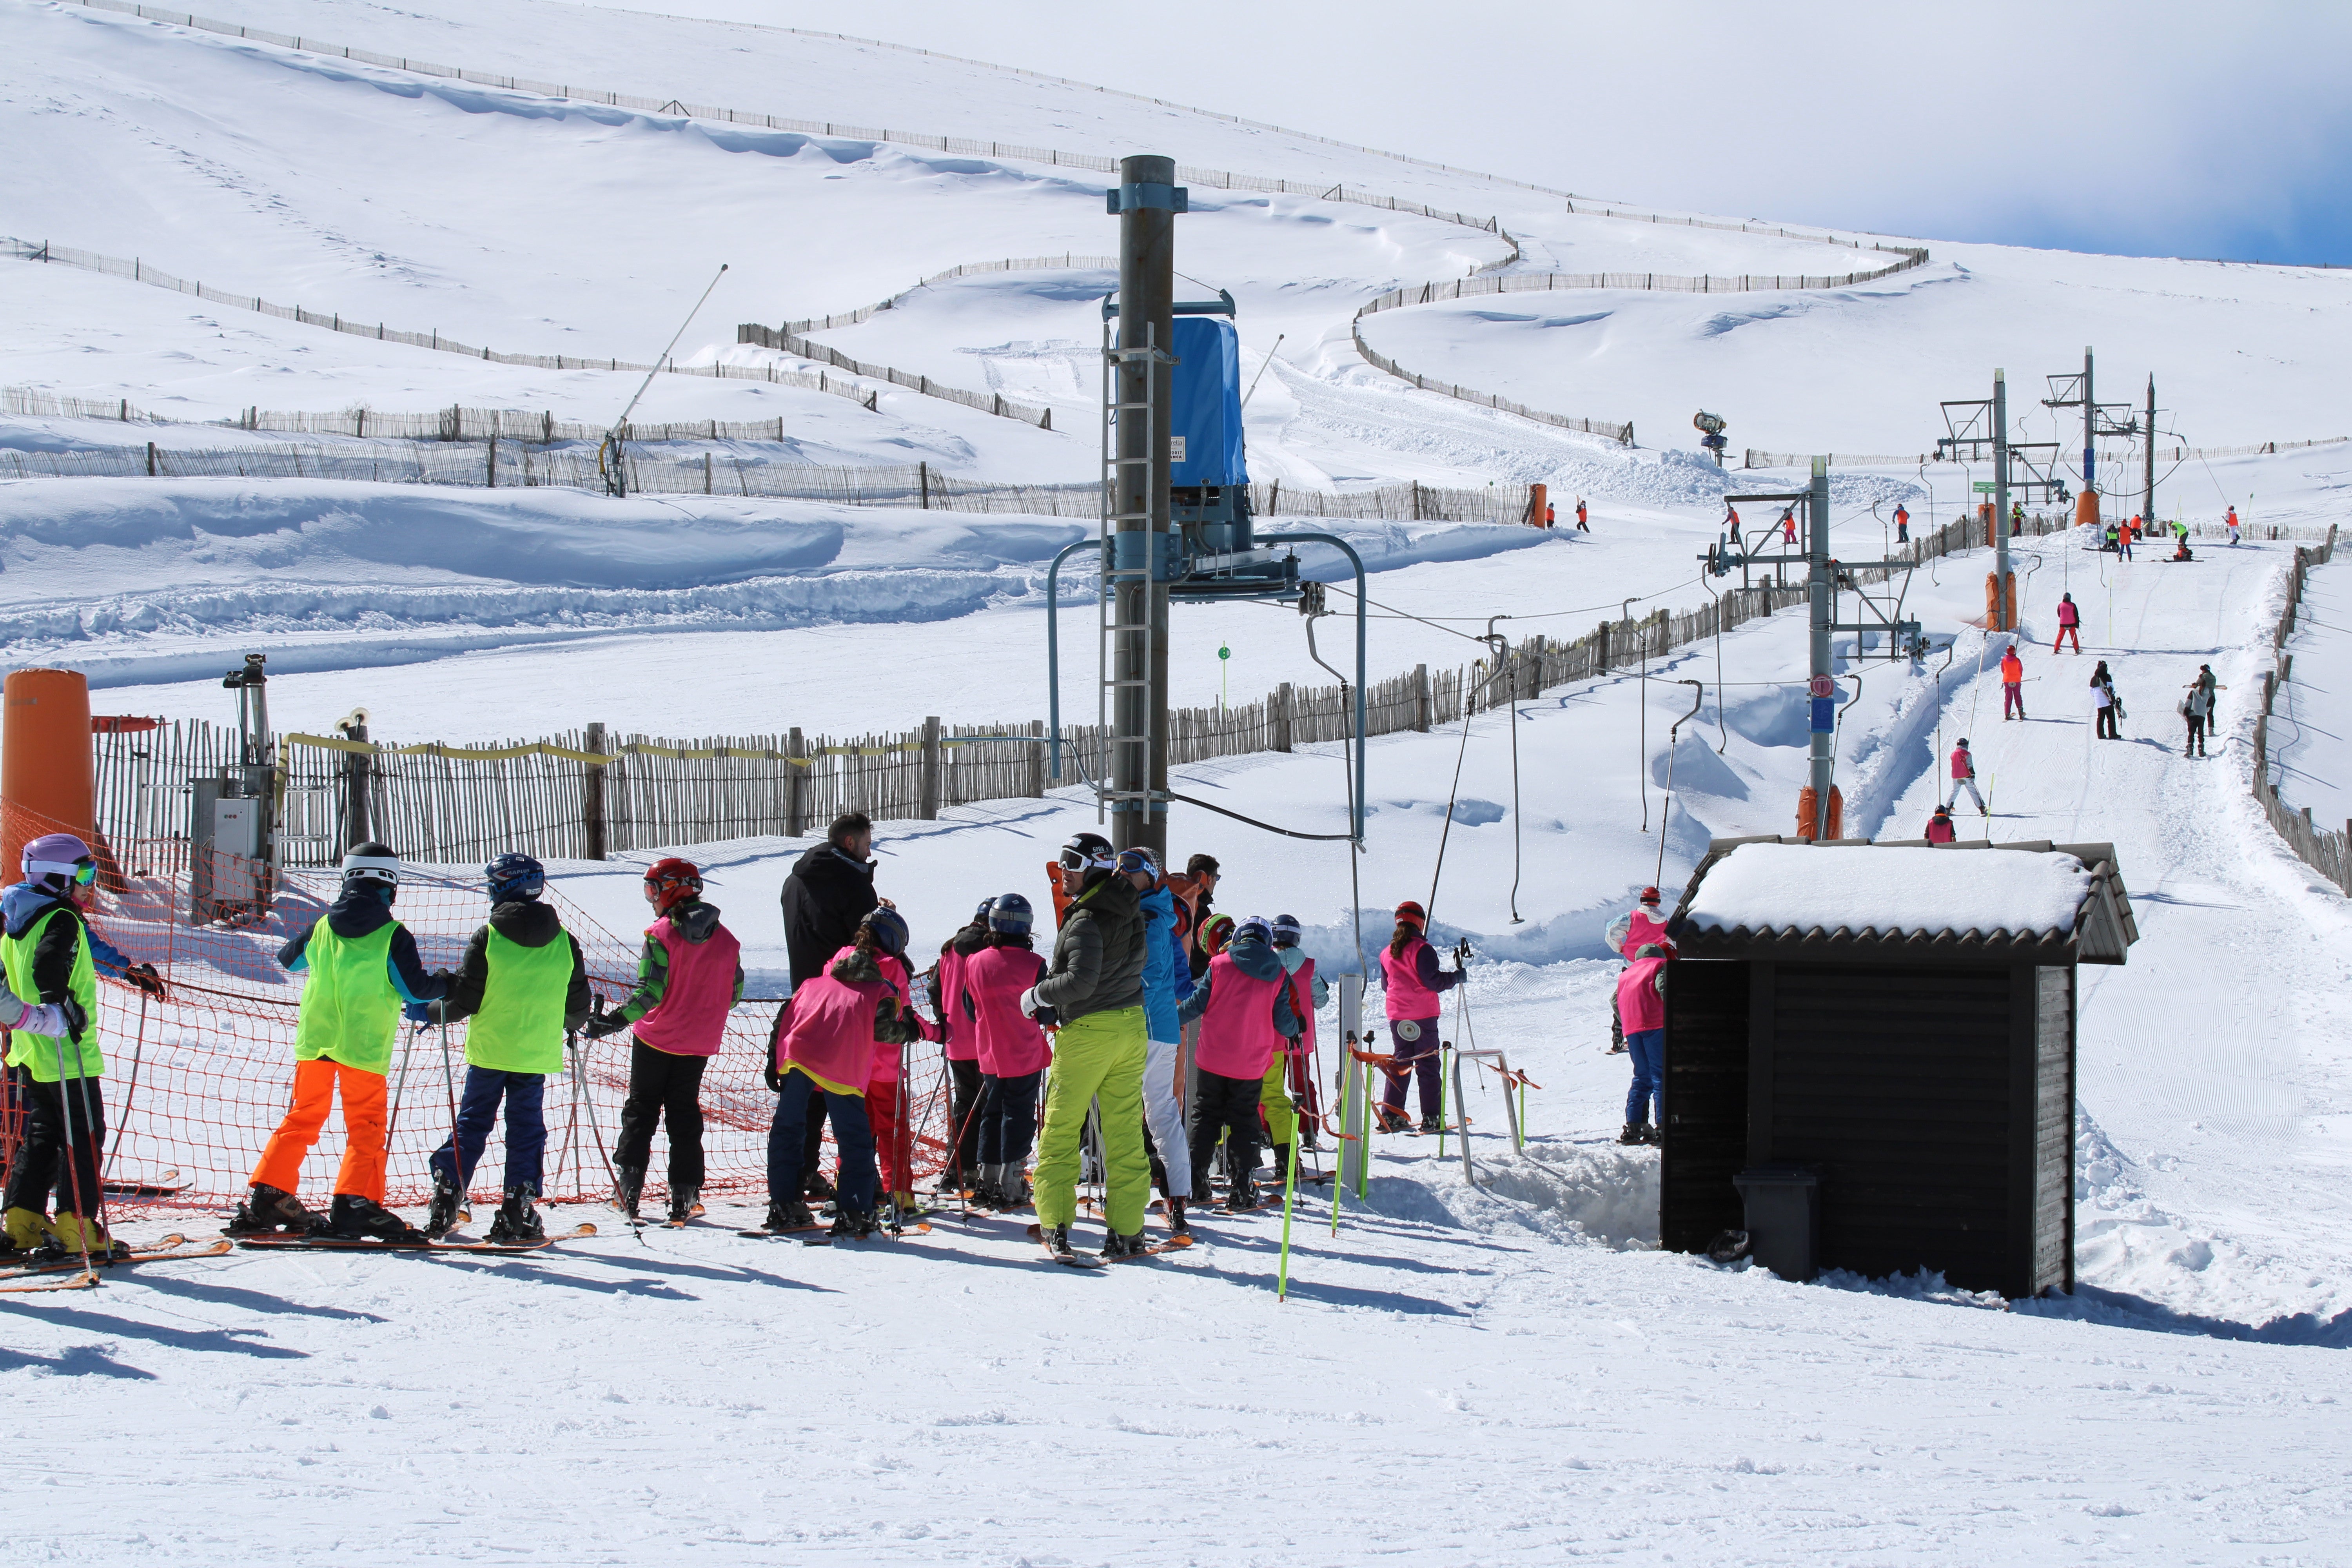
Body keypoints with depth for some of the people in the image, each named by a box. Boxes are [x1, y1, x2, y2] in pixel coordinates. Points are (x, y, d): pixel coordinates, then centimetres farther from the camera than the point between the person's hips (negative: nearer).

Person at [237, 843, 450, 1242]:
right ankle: (354, 1203, -9)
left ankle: (267, 1198, 10)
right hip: (364, 1046, -4)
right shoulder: (393, 936, -8)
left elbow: (288, 959, 22)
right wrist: (448, 984, 13)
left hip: (315, 1041, 4)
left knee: (303, 1119, 14)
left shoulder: (322, 928, 5)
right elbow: (416, 990, -7)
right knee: (366, 1127, 4)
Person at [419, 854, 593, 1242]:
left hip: (489, 1050, -2)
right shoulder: (564, 943, 1)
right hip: (537, 1055, 2)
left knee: (471, 1126, 9)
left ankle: (445, 1201, 4)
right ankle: (517, 1213, 2)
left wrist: (427, 1012, 10)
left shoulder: (488, 937, -9)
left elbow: (464, 1000, -8)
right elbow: (578, 1007, 8)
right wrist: (571, 1022, 32)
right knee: (527, 1131, 8)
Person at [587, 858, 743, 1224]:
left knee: (641, 1111, 9)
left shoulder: (662, 935, -14)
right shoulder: (725, 939, 2)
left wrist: (615, 1021, -19)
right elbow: (733, 994, 7)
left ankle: (628, 1188, 4)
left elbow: (650, 992, -21)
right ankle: (684, 1197, 7)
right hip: (700, 1043, 4)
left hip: (657, 1039, -4)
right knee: (685, 1113, 12)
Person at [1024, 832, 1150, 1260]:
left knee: (1061, 1129, 6)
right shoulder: (1131, 911, 8)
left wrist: (1038, 995, -8)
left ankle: (1055, 1225, 6)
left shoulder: (1087, 920, -17)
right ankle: (1127, 1231, 5)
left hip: (1088, 1032, -7)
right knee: (1126, 1132, 7)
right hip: (1132, 1027, 7)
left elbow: (1080, 982, -26)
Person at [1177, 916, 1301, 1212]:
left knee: (1206, 1117, 12)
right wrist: (1295, 1030, 21)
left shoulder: (1220, 964, -4)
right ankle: (1242, 1192, 3)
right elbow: (1283, 1021, -1)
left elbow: (1198, 1003, -4)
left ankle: (1196, 1183, 10)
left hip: (1214, 1058, 0)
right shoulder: (1278, 975, -2)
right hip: (1252, 1063, 0)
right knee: (1244, 1123, 8)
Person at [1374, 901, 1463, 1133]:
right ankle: (1430, 1119, -3)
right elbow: (1434, 981, -15)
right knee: (1428, 1066, -1)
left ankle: (1391, 1116, 6)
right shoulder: (1422, 949, -12)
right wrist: (1457, 976, 0)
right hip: (1423, 1016, -6)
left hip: (1397, 1016, 6)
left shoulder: (1387, 953, 8)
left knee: (1400, 1063, 12)